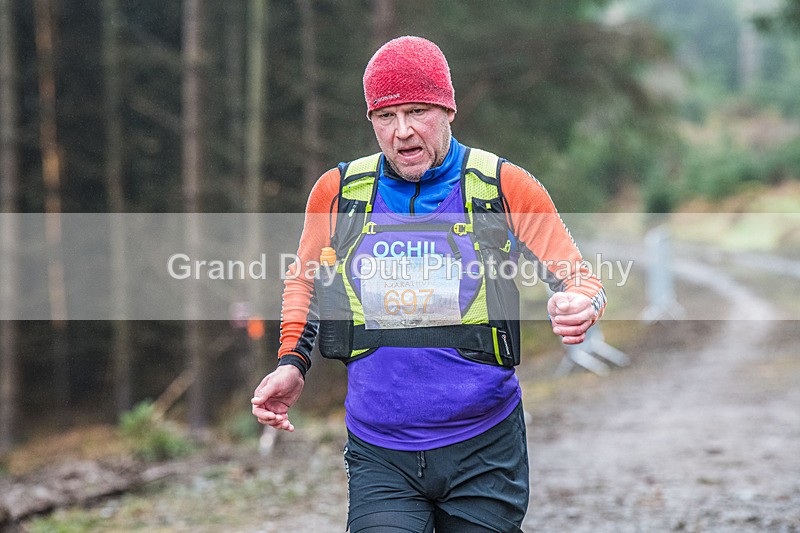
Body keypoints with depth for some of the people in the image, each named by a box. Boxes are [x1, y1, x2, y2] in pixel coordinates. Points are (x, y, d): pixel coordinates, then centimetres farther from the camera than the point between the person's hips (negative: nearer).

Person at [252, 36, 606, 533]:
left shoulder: (505, 187, -2)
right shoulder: (337, 192, 4)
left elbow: (579, 278, 3)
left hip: (483, 453, 0)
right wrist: (292, 363, 5)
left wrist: (579, 306, -20)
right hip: (379, 455, 1)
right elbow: (305, 280, 21)